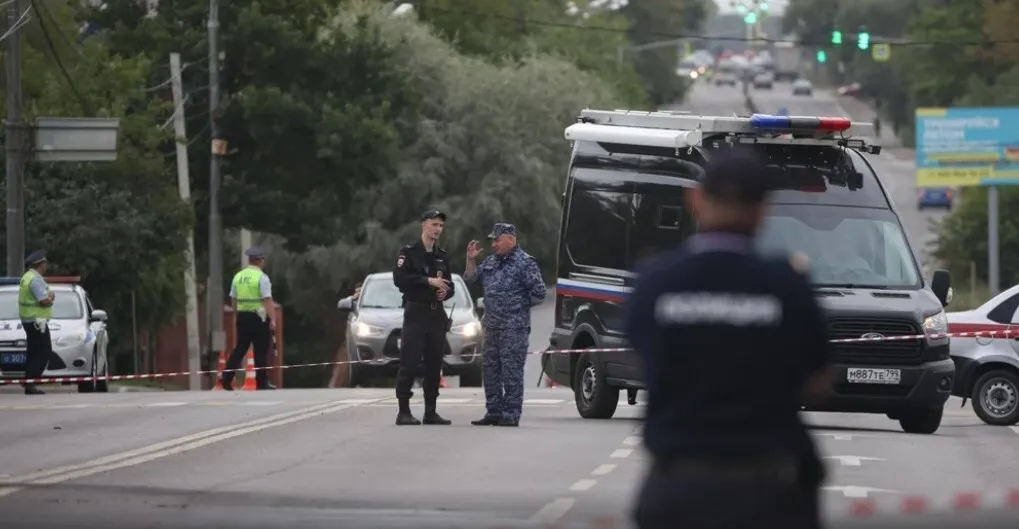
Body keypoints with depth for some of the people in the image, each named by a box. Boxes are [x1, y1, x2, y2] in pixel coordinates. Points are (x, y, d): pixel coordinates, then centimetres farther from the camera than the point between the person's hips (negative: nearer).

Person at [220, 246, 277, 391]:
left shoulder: (238, 276, 7)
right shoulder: (262, 277, -11)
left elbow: (234, 300, 12)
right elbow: (267, 300, -16)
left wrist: (237, 317, 22)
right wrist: (272, 320, -15)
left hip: (242, 316, 5)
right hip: (259, 318, -5)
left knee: (240, 349, 11)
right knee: (261, 351, 2)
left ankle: (226, 380, 4)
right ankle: (262, 383, 5)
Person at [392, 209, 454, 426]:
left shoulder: (442, 256, 16)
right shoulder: (409, 252, -3)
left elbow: (449, 285, 21)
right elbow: (400, 278, -16)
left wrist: (445, 292, -2)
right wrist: (429, 281, -21)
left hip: (437, 314, 6)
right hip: (416, 312, -6)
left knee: (434, 364, 6)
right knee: (409, 363, -9)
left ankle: (430, 412, 11)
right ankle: (404, 412, -8)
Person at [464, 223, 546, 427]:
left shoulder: (525, 263, -8)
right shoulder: (491, 262, 15)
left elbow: (539, 294, -10)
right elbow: (471, 278, 22)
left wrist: (519, 306, -3)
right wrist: (471, 260, 6)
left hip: (514, 328, -8)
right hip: (492, 326, 8)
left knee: (512, 372, -7)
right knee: (490, 370, 11)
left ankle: (511, 415, -4)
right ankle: (494, 412, 18)